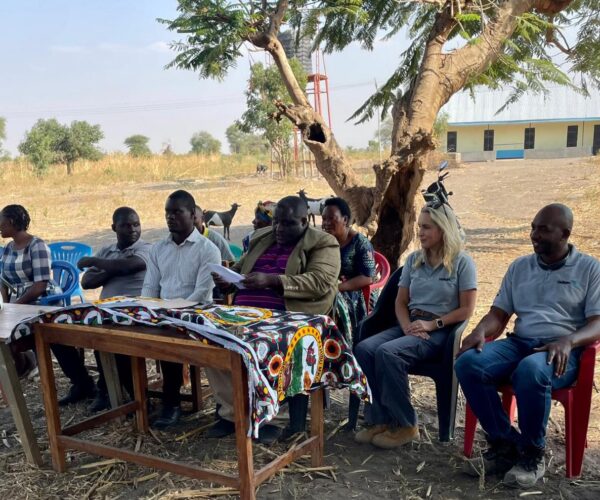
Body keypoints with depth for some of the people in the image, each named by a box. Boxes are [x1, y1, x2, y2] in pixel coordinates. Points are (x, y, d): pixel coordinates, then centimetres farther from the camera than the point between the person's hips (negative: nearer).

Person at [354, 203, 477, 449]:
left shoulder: (462, 262, -1)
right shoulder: (413, 259, 14)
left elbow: (466, 309, -5)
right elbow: (400, 302, 13)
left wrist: (432, 324, -14)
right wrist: (407, 326, -7)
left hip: (440, 330, -5)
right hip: (410, 325, 6)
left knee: (388, 353, -31)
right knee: (363, 349, -22)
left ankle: (405, 425, -16)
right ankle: (379, 420, -16)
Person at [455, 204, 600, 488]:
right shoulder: (519, 267, 17)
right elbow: (498, 314, 13)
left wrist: (568, 341, -24)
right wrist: (480, 331, -10)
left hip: (562, 351, -4)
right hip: (519, 342, 4)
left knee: (530, 371, -39)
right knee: (468, 363, -25)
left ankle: (532, 454, -15)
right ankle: (505, 444, -12)